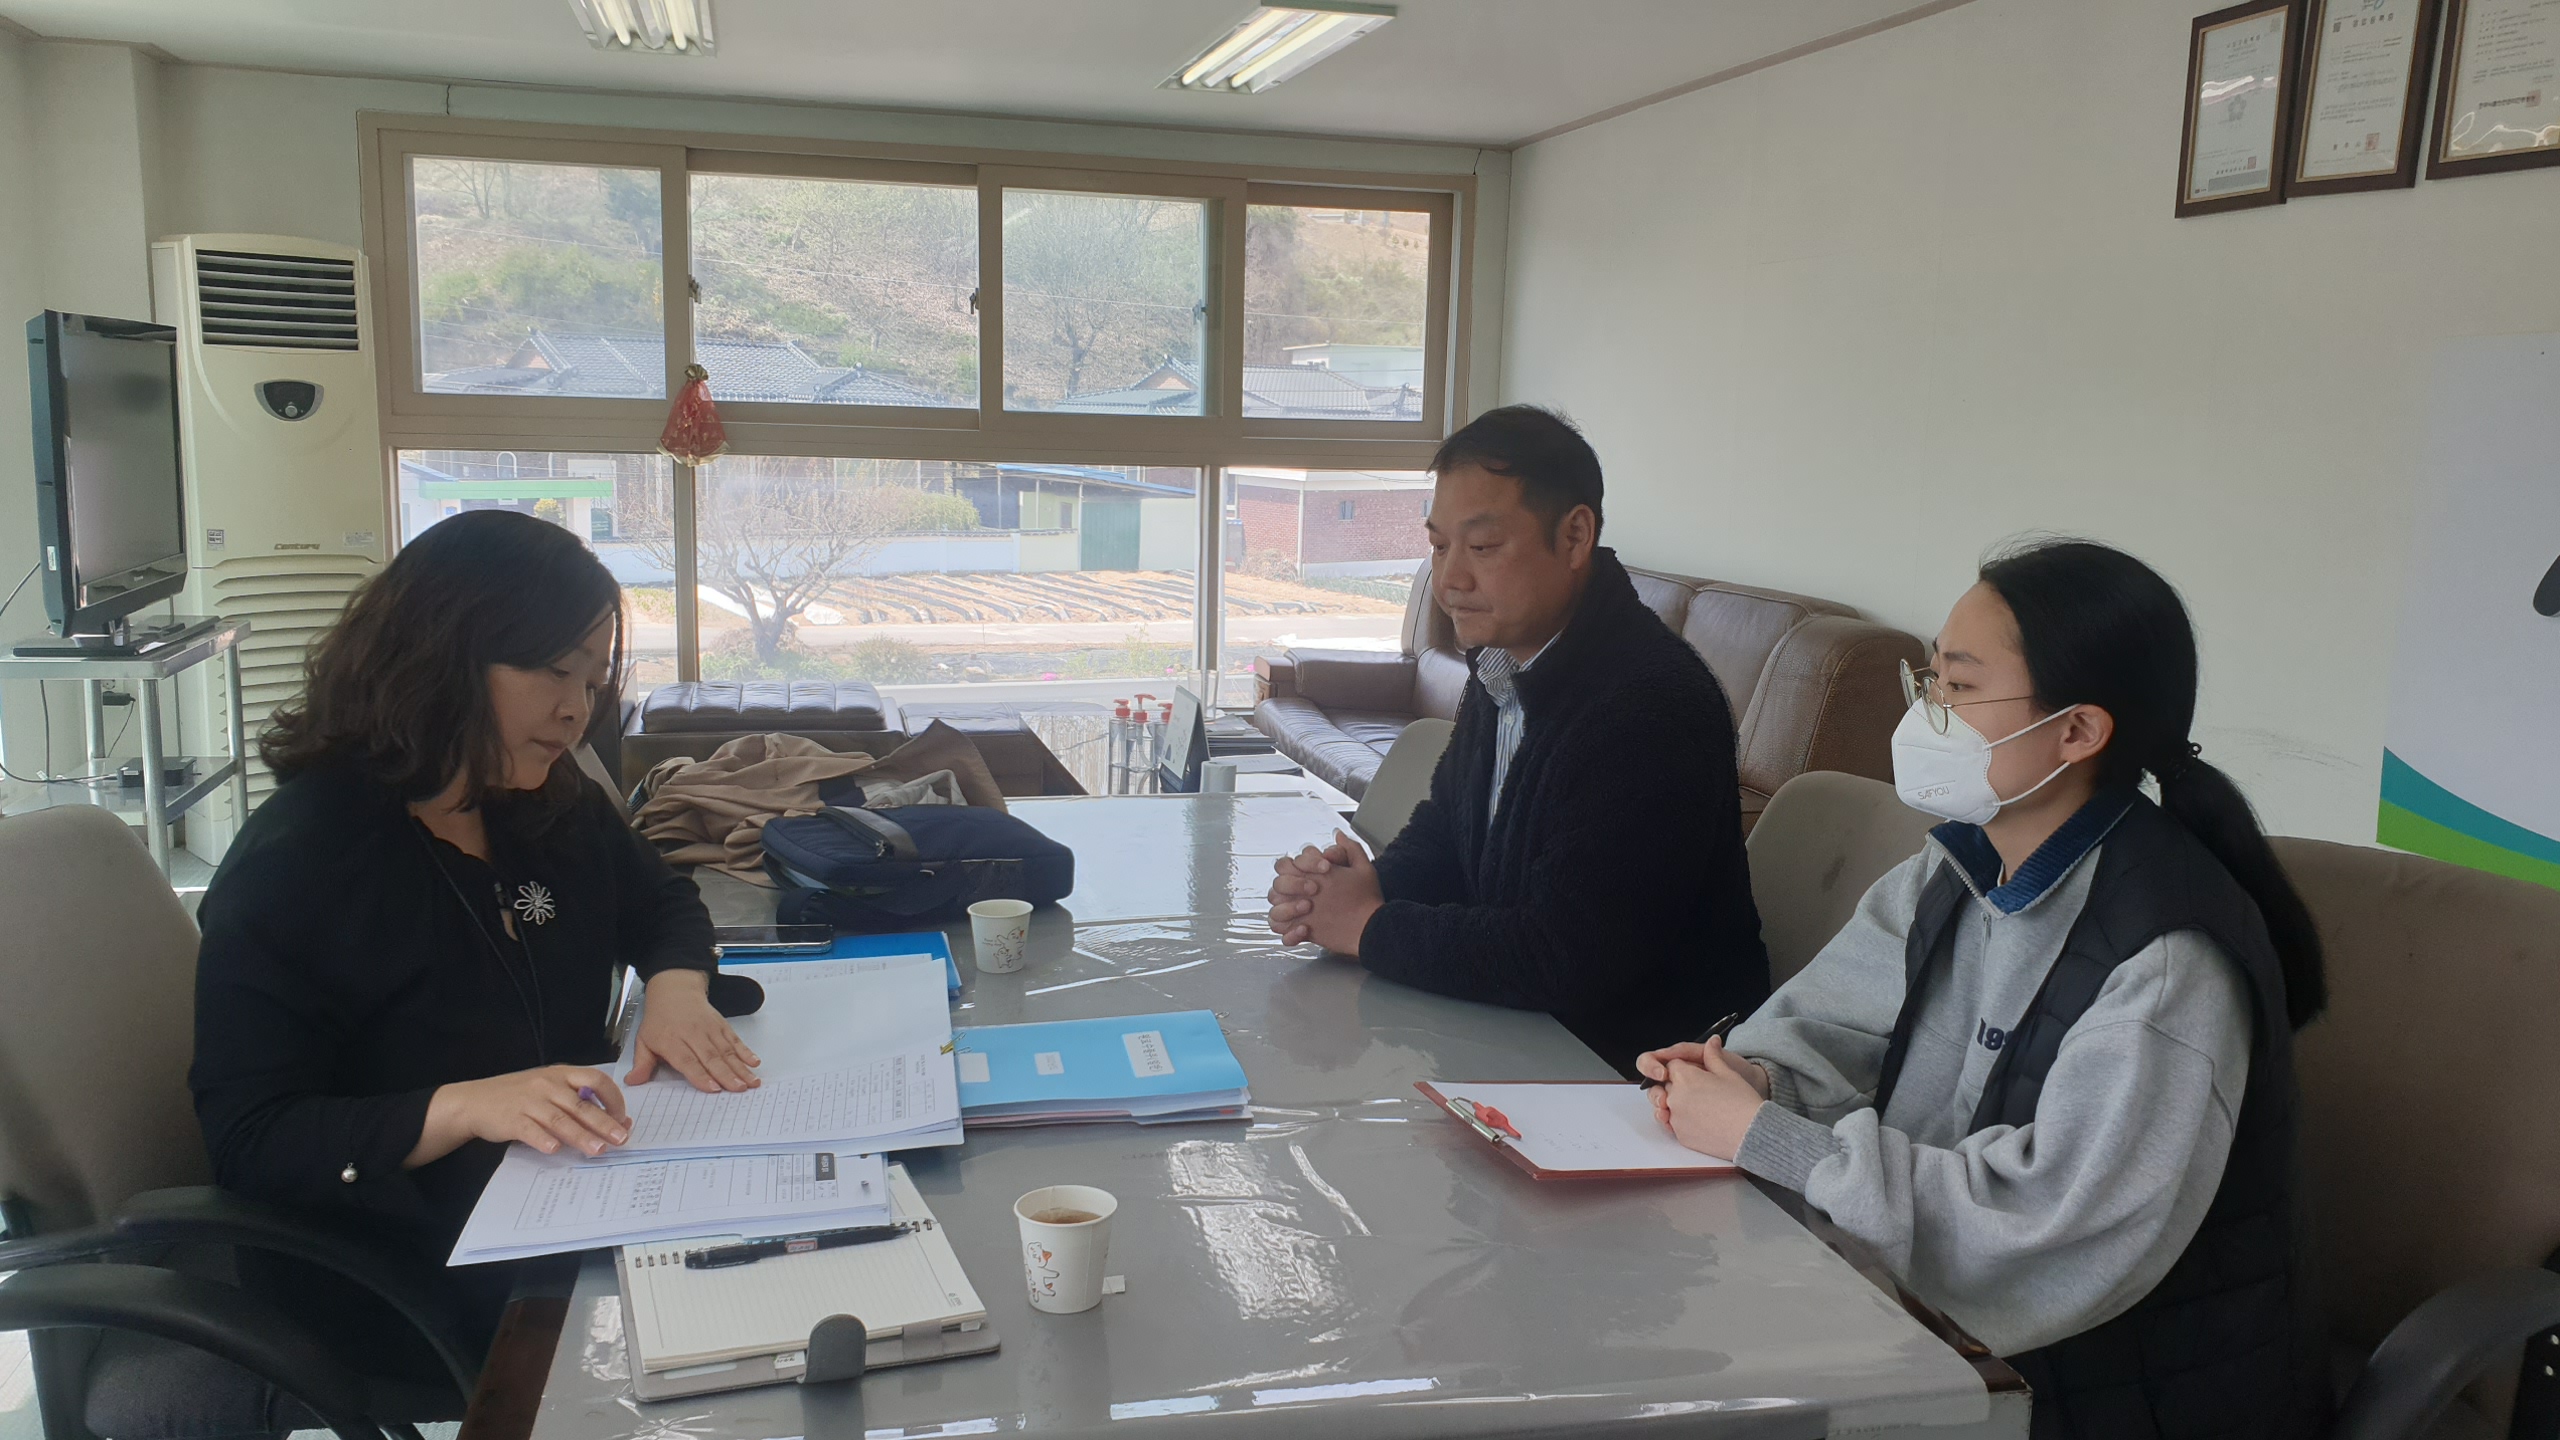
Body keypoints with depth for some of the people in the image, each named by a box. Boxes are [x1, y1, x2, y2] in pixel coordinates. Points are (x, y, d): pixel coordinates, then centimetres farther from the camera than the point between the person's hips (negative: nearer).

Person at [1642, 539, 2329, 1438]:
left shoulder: (2170, 958, -25)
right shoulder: (1954, 874, 0)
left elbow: (2054, 1228, -29)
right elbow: (1826, 1023, 6)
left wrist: (1767, 1141, -25)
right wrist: (1753, 1078, -17)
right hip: (1966, 1335, 6)